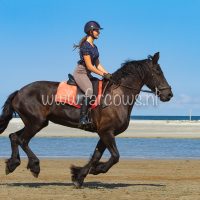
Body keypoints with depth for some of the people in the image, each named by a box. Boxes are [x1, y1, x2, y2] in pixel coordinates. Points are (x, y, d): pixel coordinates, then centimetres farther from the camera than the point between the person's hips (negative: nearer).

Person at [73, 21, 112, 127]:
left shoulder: (94, 47, 14)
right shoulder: (86, 46, -15)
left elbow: (97, 64, 16)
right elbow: (89, 66, -19)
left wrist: (107, 74, 3)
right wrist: (103, 74, -16)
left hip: (87, 74, 10)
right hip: (80, 72, -10)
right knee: (89, 91, -30)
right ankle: (83, 119, -34)